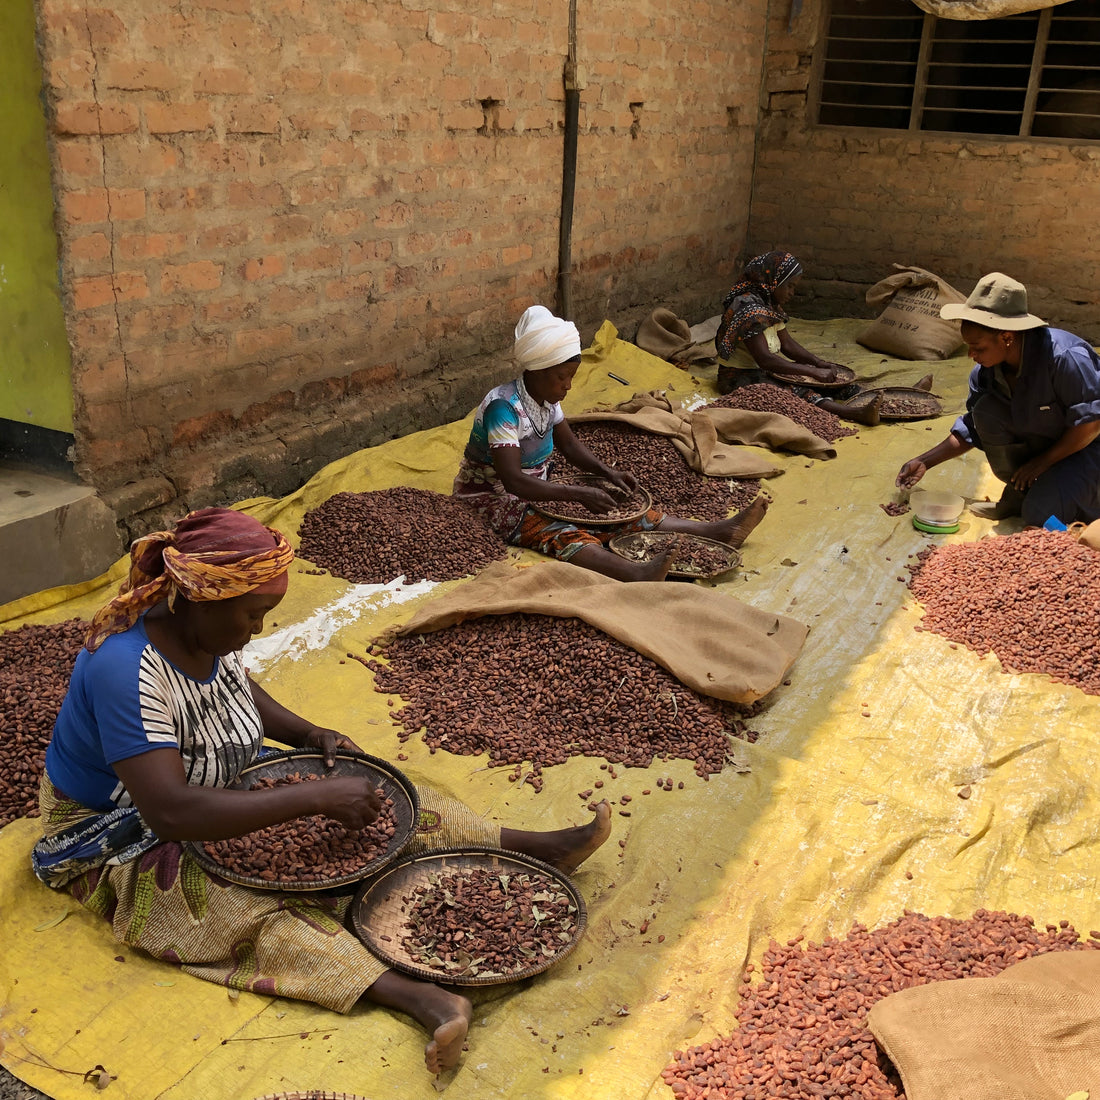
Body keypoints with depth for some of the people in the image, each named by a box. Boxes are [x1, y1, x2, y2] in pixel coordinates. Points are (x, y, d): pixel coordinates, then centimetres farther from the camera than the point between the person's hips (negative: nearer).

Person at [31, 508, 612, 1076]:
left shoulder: (209, 625, -12)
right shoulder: (126, 669, -35)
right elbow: (172, 813, -41)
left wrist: (309, 736, -6)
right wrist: (316, 797, -39)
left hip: (216, 790, 7)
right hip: (119, 843, -7)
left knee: (367, 802, -7)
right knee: (250, 906, -33)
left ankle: (536, 847, -9)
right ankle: (416, 996, -47)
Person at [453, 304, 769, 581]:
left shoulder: (547, 397, 1)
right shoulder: (503, 406, -26)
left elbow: (569, 445, 16)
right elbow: (513, 481, -33)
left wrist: (608, 473, -1)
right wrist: (579, 493, -33)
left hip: (535, 491, 9)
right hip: (493, 500, -8)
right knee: (563, 536, -37)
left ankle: (715, 531, -13)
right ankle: (638, 574, -63)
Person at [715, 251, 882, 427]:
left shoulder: (771, 305, 10)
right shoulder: (747, 307, -22)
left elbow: (787, 344, 12)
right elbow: (764, 359, -29)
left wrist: (820, 363, -5)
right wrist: (813, 372, -29)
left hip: (766, 371, 10)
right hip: (741, 377, -10)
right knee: (796, 392, -33)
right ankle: (857, 414, -49)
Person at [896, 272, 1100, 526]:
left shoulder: (1065, 358, -31)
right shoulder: (985, 372, -10)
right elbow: (971, 429, 3)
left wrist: (1042, 462, -18)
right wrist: (924, 462, -4)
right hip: (1036, 440, 6)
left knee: (1039, 516, -28)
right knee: (985, 408, -19)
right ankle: (1018, 492, 0)